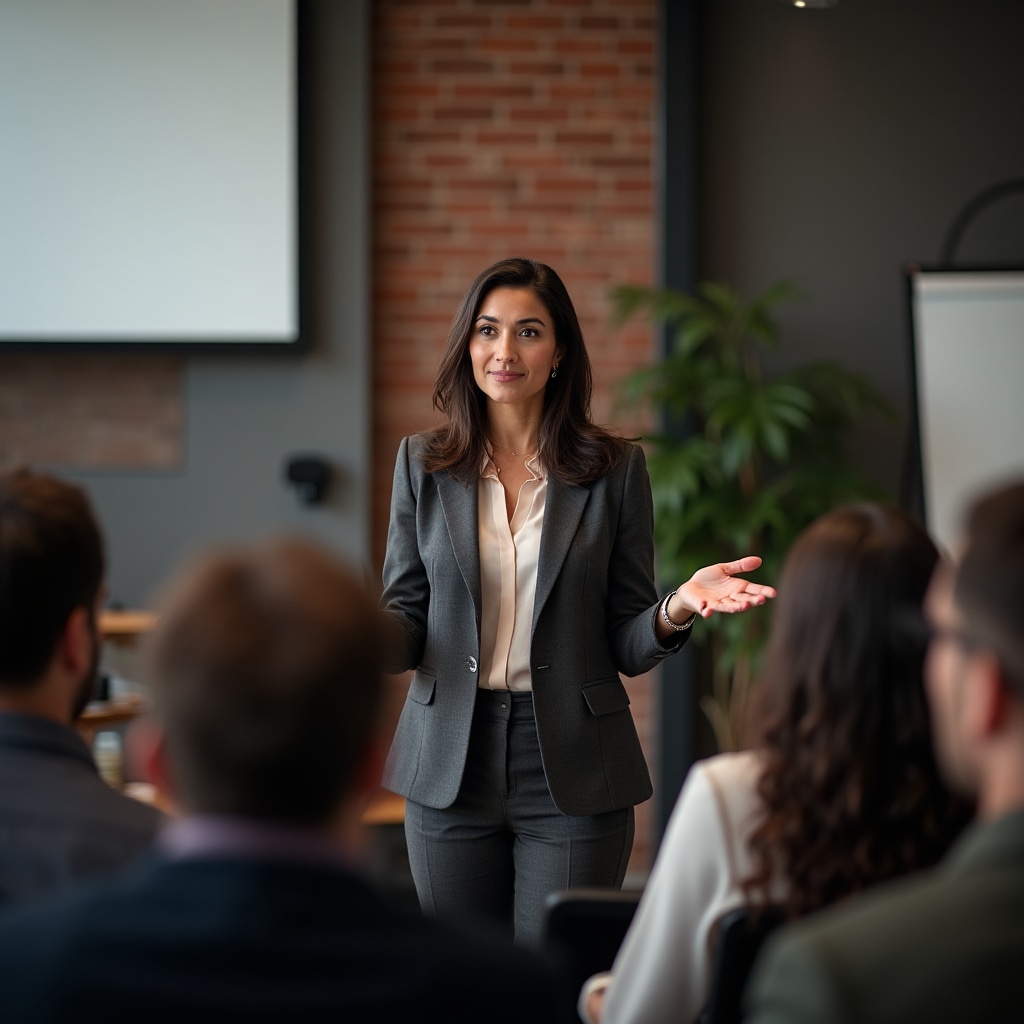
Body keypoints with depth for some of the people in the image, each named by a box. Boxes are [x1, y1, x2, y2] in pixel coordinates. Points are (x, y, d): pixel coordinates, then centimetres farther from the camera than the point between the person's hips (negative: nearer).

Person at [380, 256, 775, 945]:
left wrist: (676, 610, -19)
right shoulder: (423, 464, 5)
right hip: (451, 766, 2)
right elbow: (405, 617, 5)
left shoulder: (615, 469, 1)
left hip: (574, 775, -2)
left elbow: (627, 646, 1)